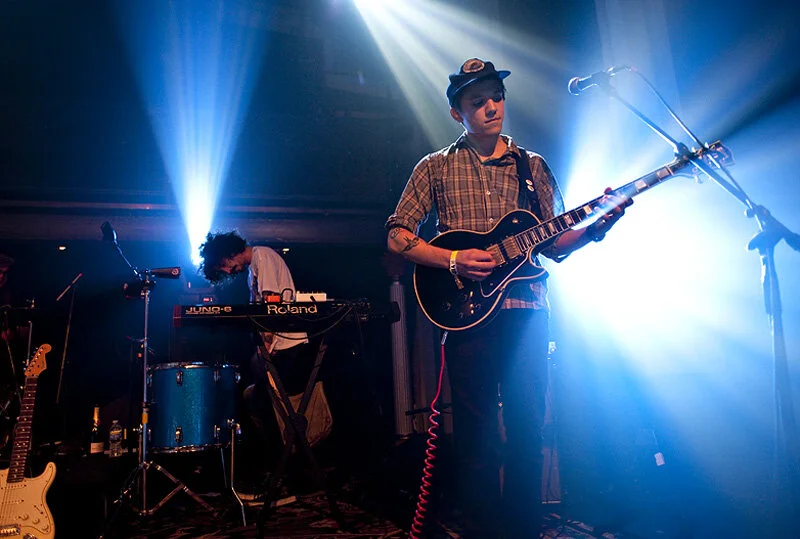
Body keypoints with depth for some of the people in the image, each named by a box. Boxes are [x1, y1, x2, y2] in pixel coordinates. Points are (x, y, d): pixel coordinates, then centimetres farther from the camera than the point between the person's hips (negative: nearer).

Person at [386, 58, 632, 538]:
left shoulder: (533, 167, 16)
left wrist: (595, 227, -5)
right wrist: (453, 260, -11)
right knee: (477, 436, 4)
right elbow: (398, 235, 3)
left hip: (526, 312, 2)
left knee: (527, 432, 6)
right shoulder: (435, 167, 9)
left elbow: (554, 244, 14)